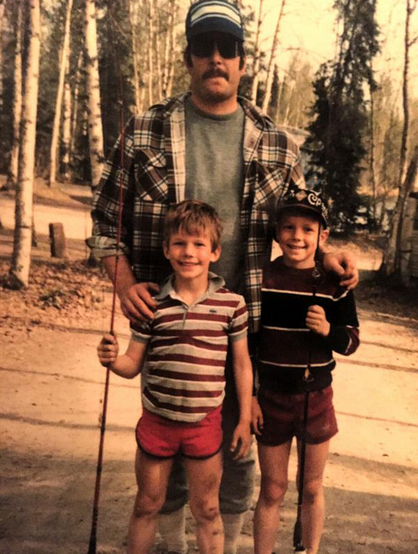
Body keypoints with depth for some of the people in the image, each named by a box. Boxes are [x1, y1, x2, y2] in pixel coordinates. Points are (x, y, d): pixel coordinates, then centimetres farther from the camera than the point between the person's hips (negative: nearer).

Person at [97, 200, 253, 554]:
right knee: (147, 506, 19)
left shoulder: (232, 304, -7)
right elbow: (133, 364, -1)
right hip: (156, 421, 1)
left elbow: (241, 363, 1)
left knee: (207, 511, 15)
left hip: (204, 424, -1)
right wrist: (113, 359, -24)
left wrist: (244, 420, 3)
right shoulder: (151, 304, -7)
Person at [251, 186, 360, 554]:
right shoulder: (262, 278, -8)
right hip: (271, 397, -1)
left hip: (317, 398, 1)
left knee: (312, 488, 17)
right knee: (273, 490, 10)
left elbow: (351, 342, 0)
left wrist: (329, 330, -21)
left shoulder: (335, 284, -6)